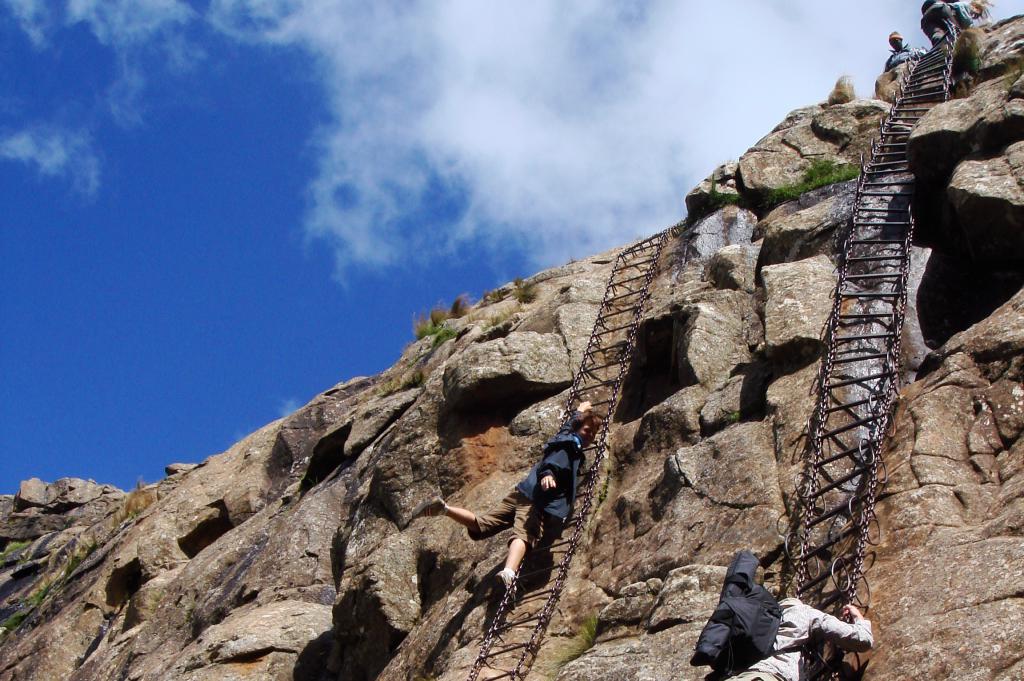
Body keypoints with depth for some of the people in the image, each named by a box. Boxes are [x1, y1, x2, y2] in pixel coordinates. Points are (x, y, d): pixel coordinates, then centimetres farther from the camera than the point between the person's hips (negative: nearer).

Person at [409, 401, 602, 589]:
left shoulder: (567, 437, 27)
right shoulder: (571, 444, 0)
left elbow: (569, 424, 51)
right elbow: (554, 460, -21)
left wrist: (579, 412, 70)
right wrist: (548, 473, -41)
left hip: (523, 494, 9)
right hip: (534, 500, -9)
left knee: (480, 525, 7)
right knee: (524, 535, -34)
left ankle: (443, 508, -5)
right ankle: (509, 573, -59)